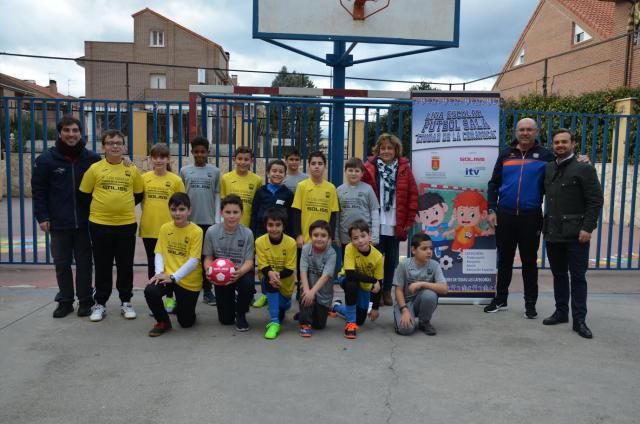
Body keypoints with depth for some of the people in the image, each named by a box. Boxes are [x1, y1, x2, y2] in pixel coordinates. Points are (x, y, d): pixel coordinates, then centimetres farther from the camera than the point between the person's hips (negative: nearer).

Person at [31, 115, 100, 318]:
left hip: (85, 222, 0)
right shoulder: (46, 159, -2)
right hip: (59, 223, 0)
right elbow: (38, 190, 2)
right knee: (62, 264, 9)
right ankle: (65, 301, 23)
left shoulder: (92, 158, -1)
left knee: (84, 263, 8)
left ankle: (85, 301, 19)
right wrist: (42, 217, -4)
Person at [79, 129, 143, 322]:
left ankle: (126, 302, 20)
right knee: (102, 267, 8)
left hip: (126, 224, 1)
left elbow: (138, 195, 12)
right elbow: (85, 195, 4)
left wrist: (123, 206, 9)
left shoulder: (132, 170, 2)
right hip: (100, 224, -1)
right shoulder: (94, 168, -2)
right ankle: (100, 304, 20)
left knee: (125, 266, 8)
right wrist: (102, 207, 8)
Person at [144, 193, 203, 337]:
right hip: (167, 276, 3)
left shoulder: (196, 231, -13)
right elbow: (159, 253, 1)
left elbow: (193, 261, -17)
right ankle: (163, 322, -1)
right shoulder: (164, 228, 0)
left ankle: (180, 306, 42)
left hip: (189, 281, -2)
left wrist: (173, 277, -22)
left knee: (186, 322, 4)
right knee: (150, 291, -29)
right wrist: (159, 272, -17)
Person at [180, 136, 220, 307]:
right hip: (189, 221, 1)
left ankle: (207, 291, 11)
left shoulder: (215, 171, 4)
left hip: (208, 221, 0)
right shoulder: (185, 170, 5)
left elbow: (217, 197, 4)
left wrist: (217, 220, -2)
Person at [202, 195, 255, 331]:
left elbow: (249, 261, -14)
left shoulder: (247, 233, -14)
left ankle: (241, 315, -4)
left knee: (247, 283, -38)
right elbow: (208, 257, -3)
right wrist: (209, 270, -26)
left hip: (241, 273, -1)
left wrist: (240, 272, -36)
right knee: (225, 320, 0)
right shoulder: (212, 231, -12)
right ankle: (232, 300, 40)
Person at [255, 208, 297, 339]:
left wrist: (278, 275, -37)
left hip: (285, 283, 1)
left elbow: (290, 269, -18)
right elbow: (263, 266, -17)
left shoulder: (291, 243, -20)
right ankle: (274, 322, -30)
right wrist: (270, 273, -40)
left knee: (283, 306, 11)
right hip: (268, 278, -1)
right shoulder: (260, 241, -18)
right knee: (269, 280, -34)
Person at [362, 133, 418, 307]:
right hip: (375, 225, -2)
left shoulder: (404, 168, 4)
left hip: (396, 225, 2)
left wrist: (409, 220, 2)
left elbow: (413, 195, 5)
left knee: (392, 259, 11)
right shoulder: (369, 168, -1)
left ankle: (387, 291, 26)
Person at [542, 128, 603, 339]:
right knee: (558, 275, 14)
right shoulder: (548, 168, 11)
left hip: (575, 234, -5)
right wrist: (545, 225, 8)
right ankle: (561, 312, 26)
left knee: (578, 277, 1)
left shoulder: (584, 169, -5)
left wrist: (587, 228, -15)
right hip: (553, 232, 5)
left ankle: (579, 320, 8)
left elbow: (596, 201, -8)